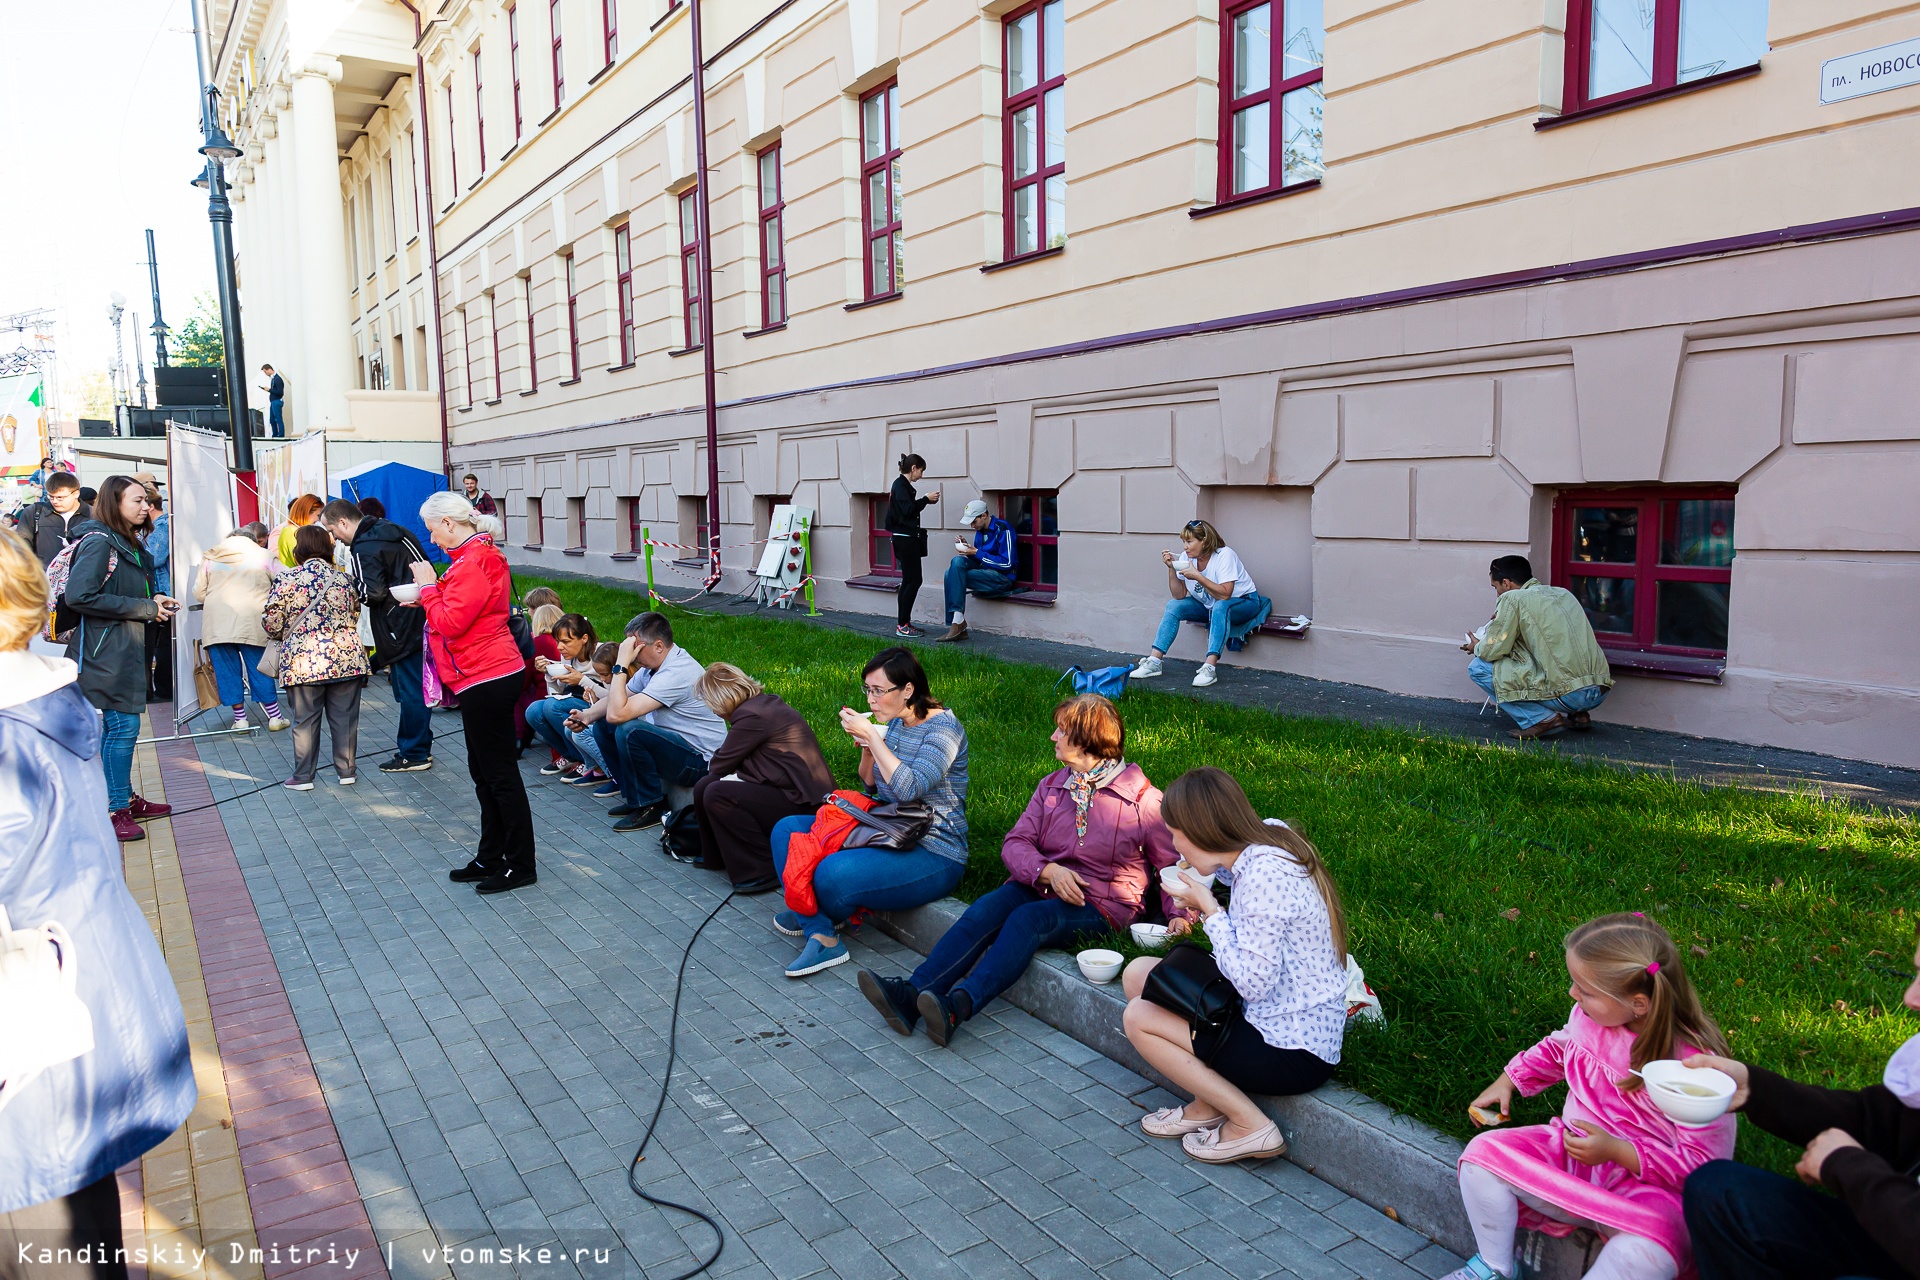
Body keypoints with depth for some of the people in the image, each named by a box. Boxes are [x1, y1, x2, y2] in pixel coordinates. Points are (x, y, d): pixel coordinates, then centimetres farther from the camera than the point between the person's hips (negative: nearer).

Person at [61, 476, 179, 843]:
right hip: (105, 651, -10)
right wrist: (144, 608, -20)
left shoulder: (127, 544, 15)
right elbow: (79, 596, -24)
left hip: (125, 649, 10)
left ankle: (126, 799, 27)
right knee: (123, 726, -7)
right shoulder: (98, 542, -14)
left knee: (120, 727, 17)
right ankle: (116, 810, 2)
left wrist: (154, 603, 3)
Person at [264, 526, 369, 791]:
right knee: (345, 718, 9)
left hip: (303, 662, -2)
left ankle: (303, 776, 13)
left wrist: (285, 636, 20)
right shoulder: (344, 579, 7)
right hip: (347, 657, 2)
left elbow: (272, 625, -1)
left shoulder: (285, 581, -3)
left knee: (305, 720, 6)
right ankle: (346, 771, 15)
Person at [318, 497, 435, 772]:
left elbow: (372, 592, -22)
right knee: (416, 687, 17)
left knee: (410, 690, -1)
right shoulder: (393, 531, 13)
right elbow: (426, 568, 18)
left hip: (403, 629, -9)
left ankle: (413, 754, 9)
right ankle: (419, 747, 26)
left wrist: (349, 585, -4)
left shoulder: (364, 549, -15)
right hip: (421, 621, 9)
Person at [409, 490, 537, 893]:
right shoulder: (482, 555, 15)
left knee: (500, 773, -3)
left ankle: (521, 866, 6)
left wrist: (428, 587, -8)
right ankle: (490, 858, 27)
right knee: (484, 771, 17)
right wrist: (430, 595, 9)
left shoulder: (472, 563, -19)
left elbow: (450, 623, -21)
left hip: (486, 678, -11)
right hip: (493, 674, 11)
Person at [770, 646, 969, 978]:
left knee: (833, 873, -32)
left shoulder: (943, 728, -15)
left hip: (933, 855, -9)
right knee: (787, 830, 1)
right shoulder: (894, 723, 8)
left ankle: (808, 916, 5)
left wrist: (872, 736, -24)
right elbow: (871, 783, 19)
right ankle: (821, 937, -10)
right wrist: (865, 747, -2)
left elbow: (909, 788, -28)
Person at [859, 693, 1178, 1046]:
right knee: (986, 908, -26)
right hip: (1041, 885, 5)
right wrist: (1048, 871, -16)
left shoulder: (1142, 798, -2)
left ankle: (958, 1005, -49)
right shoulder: (1051, 786, 14)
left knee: (1028, 918, -33)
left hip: (1100, 906, -5)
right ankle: (912, 993, -39)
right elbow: (1016, 842, 5)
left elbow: (1173, 864, 1)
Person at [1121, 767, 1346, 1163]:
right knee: (1138, 972, 9)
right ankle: (1208, 1103, 14)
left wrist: (1209, 909, -18)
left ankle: (1251, 1126, 2)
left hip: (1293, 1053, -9)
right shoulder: (1270, 837, 0)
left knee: (1138, 1018, -3)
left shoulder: (1264, 875, -27)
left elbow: (1253, 982, -27)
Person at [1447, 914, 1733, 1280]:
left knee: (1646, 1250, -38)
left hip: (1644, 1183, -5)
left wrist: (1616, 1151, -25)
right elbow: (1557, 1049, 19)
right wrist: (1506, 1082, 14)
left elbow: (1700, 1163, -18)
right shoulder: (1589, 1015, -6)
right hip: (1568, 1153, 6)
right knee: (1482, 1153, -15)